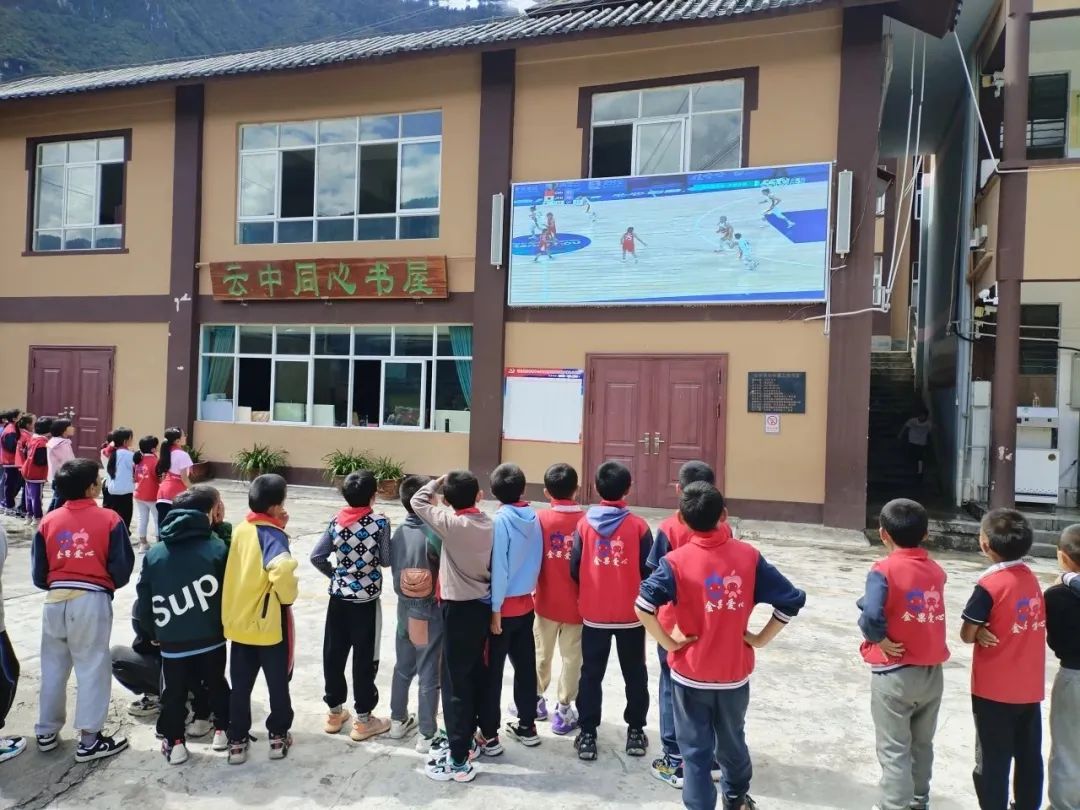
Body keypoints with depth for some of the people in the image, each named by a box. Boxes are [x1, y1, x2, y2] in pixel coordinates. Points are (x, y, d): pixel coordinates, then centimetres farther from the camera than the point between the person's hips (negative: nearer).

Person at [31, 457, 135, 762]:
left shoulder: (48, 521, 2)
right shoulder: (109, 519, -9)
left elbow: (38, 572, 5)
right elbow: (122, 568, -8)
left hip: (56, 600, 4)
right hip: (92, 600, -4)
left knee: (53, 667, 19)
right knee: (92, 668, 5)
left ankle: (47, 732, 31)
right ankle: (90, 739, 10)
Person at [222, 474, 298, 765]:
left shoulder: (240, 530, 1)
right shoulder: (272, 534, -21)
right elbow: (281, 570, -39)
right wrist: (288, 597, -19)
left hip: (239, 622, 6)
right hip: (269, 623, -6)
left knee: (240, 686, 17)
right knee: (278, 683, 14)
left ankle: (237, 742, 26)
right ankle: (278, 737, 27)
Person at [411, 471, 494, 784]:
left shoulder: (451, 523, -18)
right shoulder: (489, 525, -1)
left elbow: (418, 501, -5)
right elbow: (493, 566, 4)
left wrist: (438, 481, 8)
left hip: (459, 609, -7)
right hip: (483, 606, 7)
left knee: (455, 682, 0)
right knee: (478, 674, 20)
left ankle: (459, 760, 6)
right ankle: (485, 738, 34)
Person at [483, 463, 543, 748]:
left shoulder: (501, 520, -17)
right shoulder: (533, 517, 0)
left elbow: (498, 568, -19)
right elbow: (536, 561, 7)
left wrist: (495, 609, -14)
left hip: (504, 607, -6)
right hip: (526, 604, 6)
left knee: (491, 671, 5)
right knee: (525, 666, 15)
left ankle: (489, 733, 12)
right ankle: (527, 726, 26)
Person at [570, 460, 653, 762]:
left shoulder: (585, 524, -8)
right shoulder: (638, 526, -11)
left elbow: (574, 568, -5)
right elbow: (648, 571, -7)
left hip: (593, 614, 1)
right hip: (631, 614, 0)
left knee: (591, 674, 12)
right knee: (635, 673, 16)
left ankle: (588, 734, 14)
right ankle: (636, 731, 23)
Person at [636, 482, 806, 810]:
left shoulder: (677, 561, -15)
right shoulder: (749, 555, -8)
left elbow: (643, 605, -27)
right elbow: (792, 600, -7)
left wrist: (668, 642, -14)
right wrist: (760, 639, 0)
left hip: (691, 674, -3)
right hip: (735, 673, 4)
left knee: (695, 749, 11)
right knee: (733, 741, 26)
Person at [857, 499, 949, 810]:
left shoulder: (884, 570, -17)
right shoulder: (936, 571, 1)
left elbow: (871, 616, -29)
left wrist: (880, 640, -13)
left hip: (895, 674, -6)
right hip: (932, 672, 6)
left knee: (894, 750, 5)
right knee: (922, 744, 23)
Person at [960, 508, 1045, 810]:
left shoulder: (990, 585, -20)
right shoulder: (1031, 578, 1)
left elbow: (967, 635, -16)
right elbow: (1019, 624, 9)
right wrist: (989, 631, -2)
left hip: (995, 689, -6)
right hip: (1030, 687, 6)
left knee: (993, 760, 7)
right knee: (1029, 755, 17)